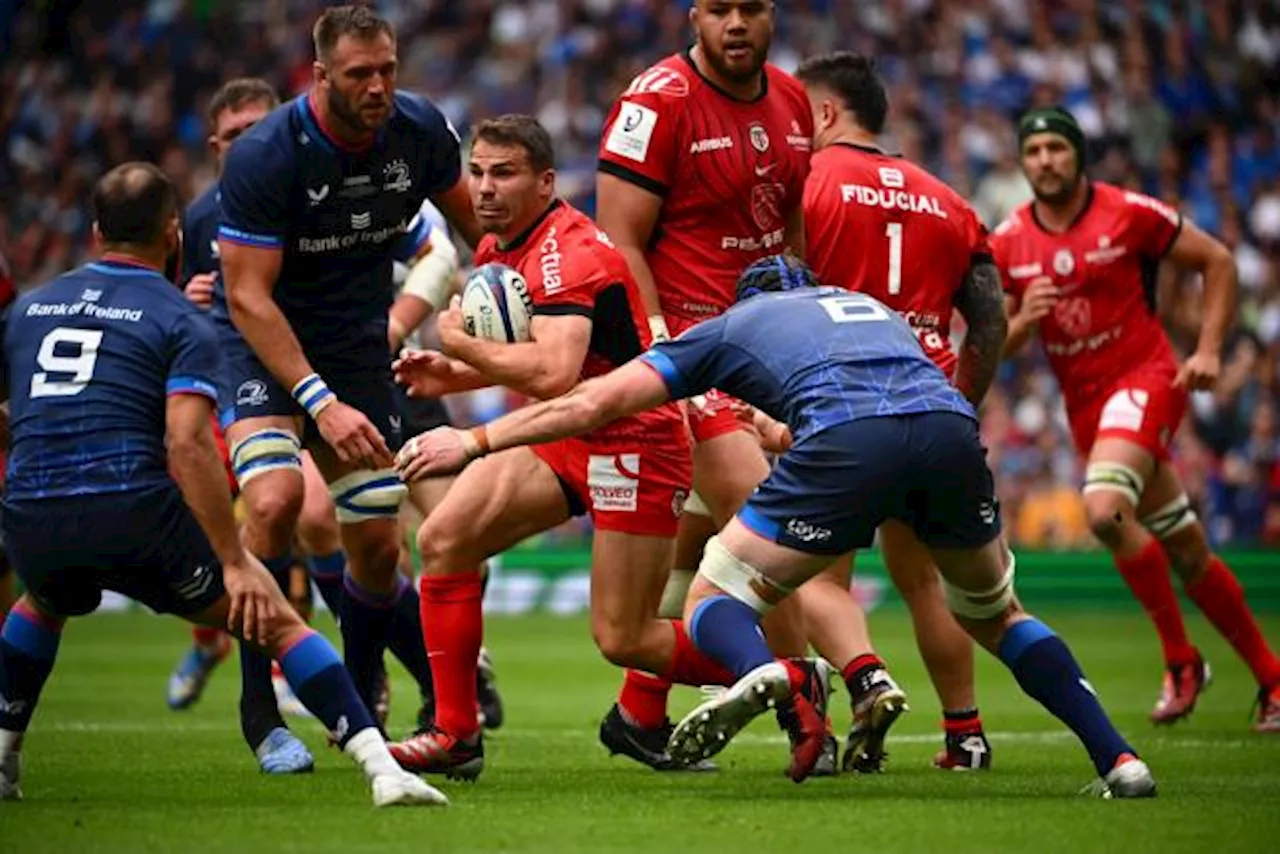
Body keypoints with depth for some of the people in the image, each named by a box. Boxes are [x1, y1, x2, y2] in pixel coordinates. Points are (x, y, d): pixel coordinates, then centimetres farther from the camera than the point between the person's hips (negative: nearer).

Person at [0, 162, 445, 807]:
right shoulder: (181, 321, 4)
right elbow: (187, 445, -10)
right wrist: (234, 561, -10)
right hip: (134, 511, -4)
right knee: (276, 623, 5)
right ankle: (382, 769, -7)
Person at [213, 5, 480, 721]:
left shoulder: (421, 131, -11)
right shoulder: (263, 156, -24)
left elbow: (472, 220, 11)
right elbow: (248, 297, -24)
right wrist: (320, 401, -32)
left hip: (358, 345, 4)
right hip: (263, 342, -4)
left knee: (377, 548, 3)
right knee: (276, 499, -29)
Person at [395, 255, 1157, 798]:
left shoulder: (734, 324, 29)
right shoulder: (874, 306, 40)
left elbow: (595, 403, 25)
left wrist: (475, 441, 33)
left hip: (850, 439, -4)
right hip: (952, 423, 4)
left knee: (713, 602, 10)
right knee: (996, 616, 28)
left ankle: (764, 671, -27)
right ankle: (1118, 759, 13)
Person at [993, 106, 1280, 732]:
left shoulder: (1130, 213, -9)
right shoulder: (1006, 244, 2)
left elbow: (1217, 261, 1)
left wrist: (1208, 351, -7)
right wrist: (1023, 321, -15)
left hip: (1144, 377, -5)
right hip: (1083, 403, 5)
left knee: (1104, 510, -28)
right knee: (1188, 556, 8)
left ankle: (1181, 659, -13)